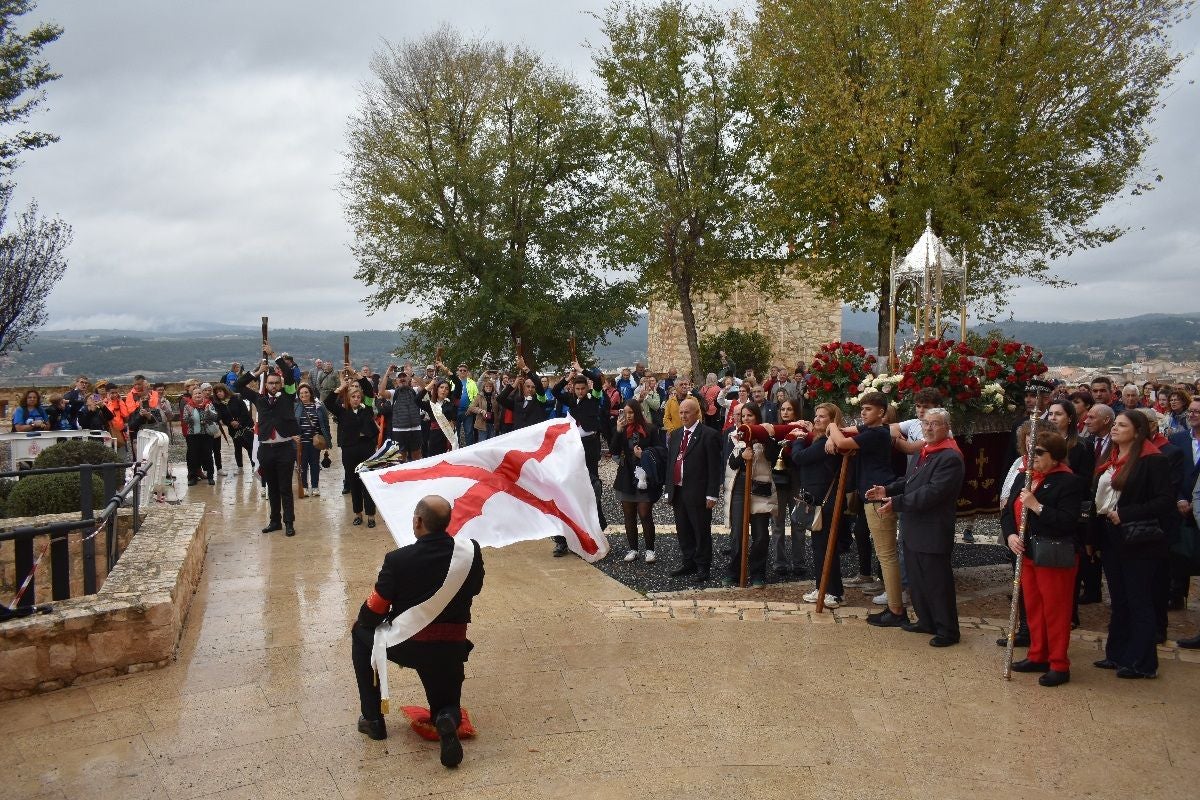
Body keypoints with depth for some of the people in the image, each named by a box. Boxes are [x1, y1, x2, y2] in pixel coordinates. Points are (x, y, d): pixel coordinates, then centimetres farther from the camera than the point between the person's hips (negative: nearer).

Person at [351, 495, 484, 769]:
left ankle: (372, 719, 26)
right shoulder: (471, 551, -10)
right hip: (451, 649, 2)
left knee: (360, 632, 28)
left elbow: (373, 612, -6)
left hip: (406, 646, -2)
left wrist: (363, 620, 16)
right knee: (447, 705, 26)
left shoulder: (398, 559, -16)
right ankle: (448, 720, -14)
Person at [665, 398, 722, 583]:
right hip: (677, 491, 6)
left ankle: (703, 567, 14)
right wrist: (669, 490, 12)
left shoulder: (709, 435, -8)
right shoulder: (675, 435, 13)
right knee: (683, 531, 13)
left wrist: (711, 495, -14)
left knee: (702, 532, 3)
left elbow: (714, 467, -10)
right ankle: (689, 563, 25)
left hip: (698, 494, -6)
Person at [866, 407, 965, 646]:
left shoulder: (950, 458, -18)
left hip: (933, 534, -10)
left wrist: (896, 503, -24)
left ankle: (947, 630, 13)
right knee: (916, 579, 18)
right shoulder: (924, 452, 14)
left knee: (937, 582, 1)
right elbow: (909, 481, 22)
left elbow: (932, 493, -26)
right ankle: (926, 621, 32)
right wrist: (888, 490, 4)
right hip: (914, 530, 10)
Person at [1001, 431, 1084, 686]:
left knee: (1055, 611, 1)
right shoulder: (1023, 477, 9)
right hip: (1027, 554, 8)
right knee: (1032, 607, 16)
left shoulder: (1069, 481, -13)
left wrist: (1036, 506, -25)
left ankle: (1059, 665, 12)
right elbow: (1008, 511, 10)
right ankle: (1038, 656, 29)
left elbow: (1067, 521, -22)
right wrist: (1010, 535, -6)